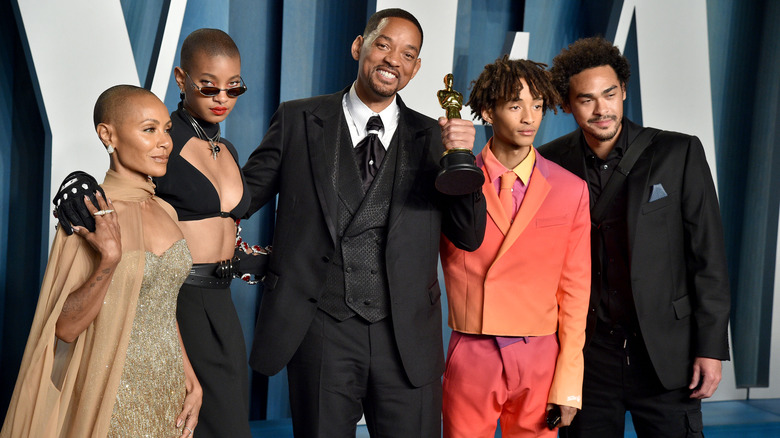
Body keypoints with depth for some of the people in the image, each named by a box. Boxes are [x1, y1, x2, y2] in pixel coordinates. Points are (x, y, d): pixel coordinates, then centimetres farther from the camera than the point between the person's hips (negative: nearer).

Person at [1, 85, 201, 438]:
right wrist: (110, 260, -29)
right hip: (113, 400, -6)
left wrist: (189, 376, 6)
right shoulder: (88, 218, -16)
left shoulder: (164, 211, 3)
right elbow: (65, 326, -16)